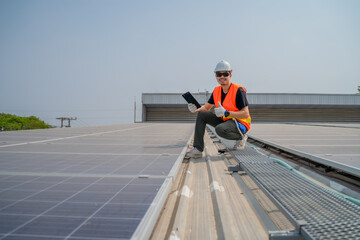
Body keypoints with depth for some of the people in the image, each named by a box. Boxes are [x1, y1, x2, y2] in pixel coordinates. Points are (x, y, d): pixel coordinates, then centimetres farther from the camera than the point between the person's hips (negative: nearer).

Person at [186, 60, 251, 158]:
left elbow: (246, 114, -21)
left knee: (220, 129, -36)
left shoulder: (238, 90, -18)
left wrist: (226, 113, -33)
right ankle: (198, 149, -11)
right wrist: (196, 109, -13)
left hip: (240, 123, -7)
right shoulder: (216, 91, 3)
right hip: (224, 120, 7)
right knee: (201, 114, -7)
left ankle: (241, 137, -4)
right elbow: (206, 107, 10)